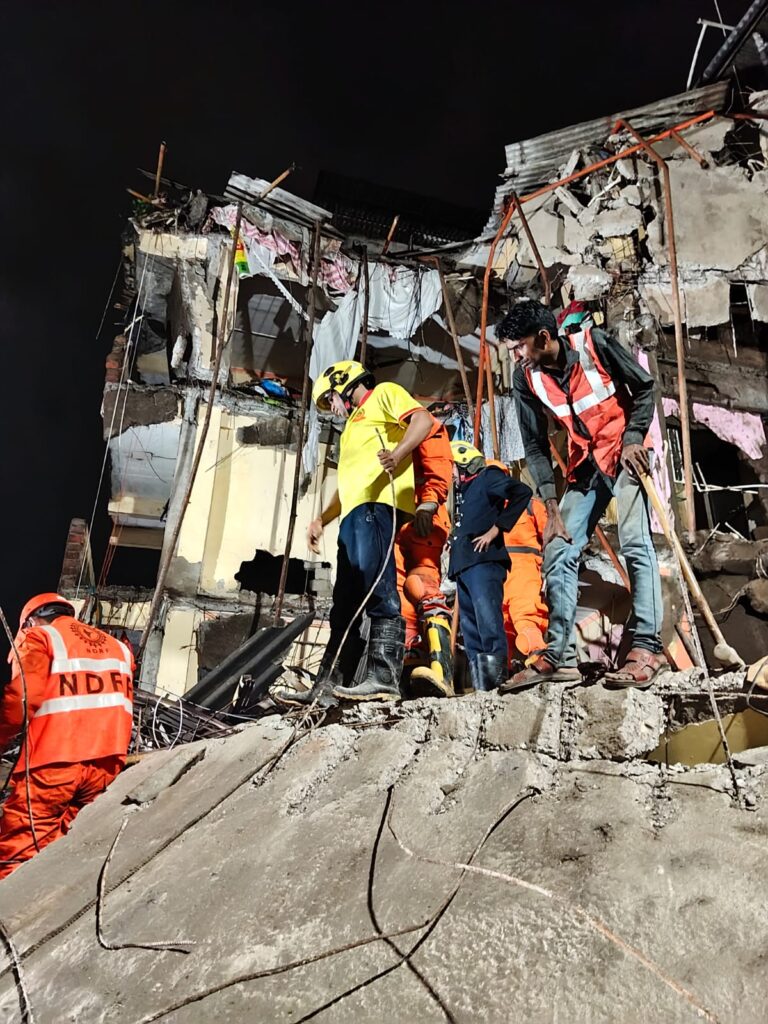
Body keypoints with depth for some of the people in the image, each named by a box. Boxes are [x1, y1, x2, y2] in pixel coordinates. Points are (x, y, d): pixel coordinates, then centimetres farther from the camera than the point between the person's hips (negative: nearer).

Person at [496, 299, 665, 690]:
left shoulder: (594, 343, -15)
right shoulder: (526, 378, -4)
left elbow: (644, 386, -3)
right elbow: (535, 445, -3)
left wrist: (633, 439, -15)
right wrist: (552, 509, -7)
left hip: (624, 452, -5)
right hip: (584, 465, 5)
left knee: (636, 544, -17)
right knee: (559, 553, -2)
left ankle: (647, 648, -13)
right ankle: (559, 655, 1)